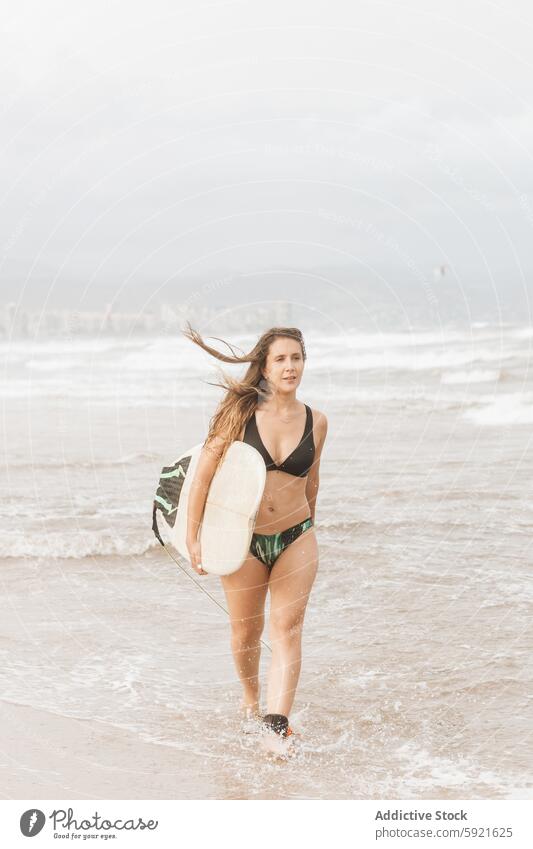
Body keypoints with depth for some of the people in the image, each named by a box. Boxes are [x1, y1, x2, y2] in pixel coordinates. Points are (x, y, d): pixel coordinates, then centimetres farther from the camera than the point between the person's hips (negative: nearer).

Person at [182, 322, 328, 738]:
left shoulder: (316, 422, -2)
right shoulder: (241, 412, -11)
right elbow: (204, 473, -9)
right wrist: (193, 538, -11)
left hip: (295, 539, 1)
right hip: (244, 541, -1)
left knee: (287, 630, -8)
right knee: (246, 632, 13)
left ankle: (277, 725, -11)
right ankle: (250, 699, 41)